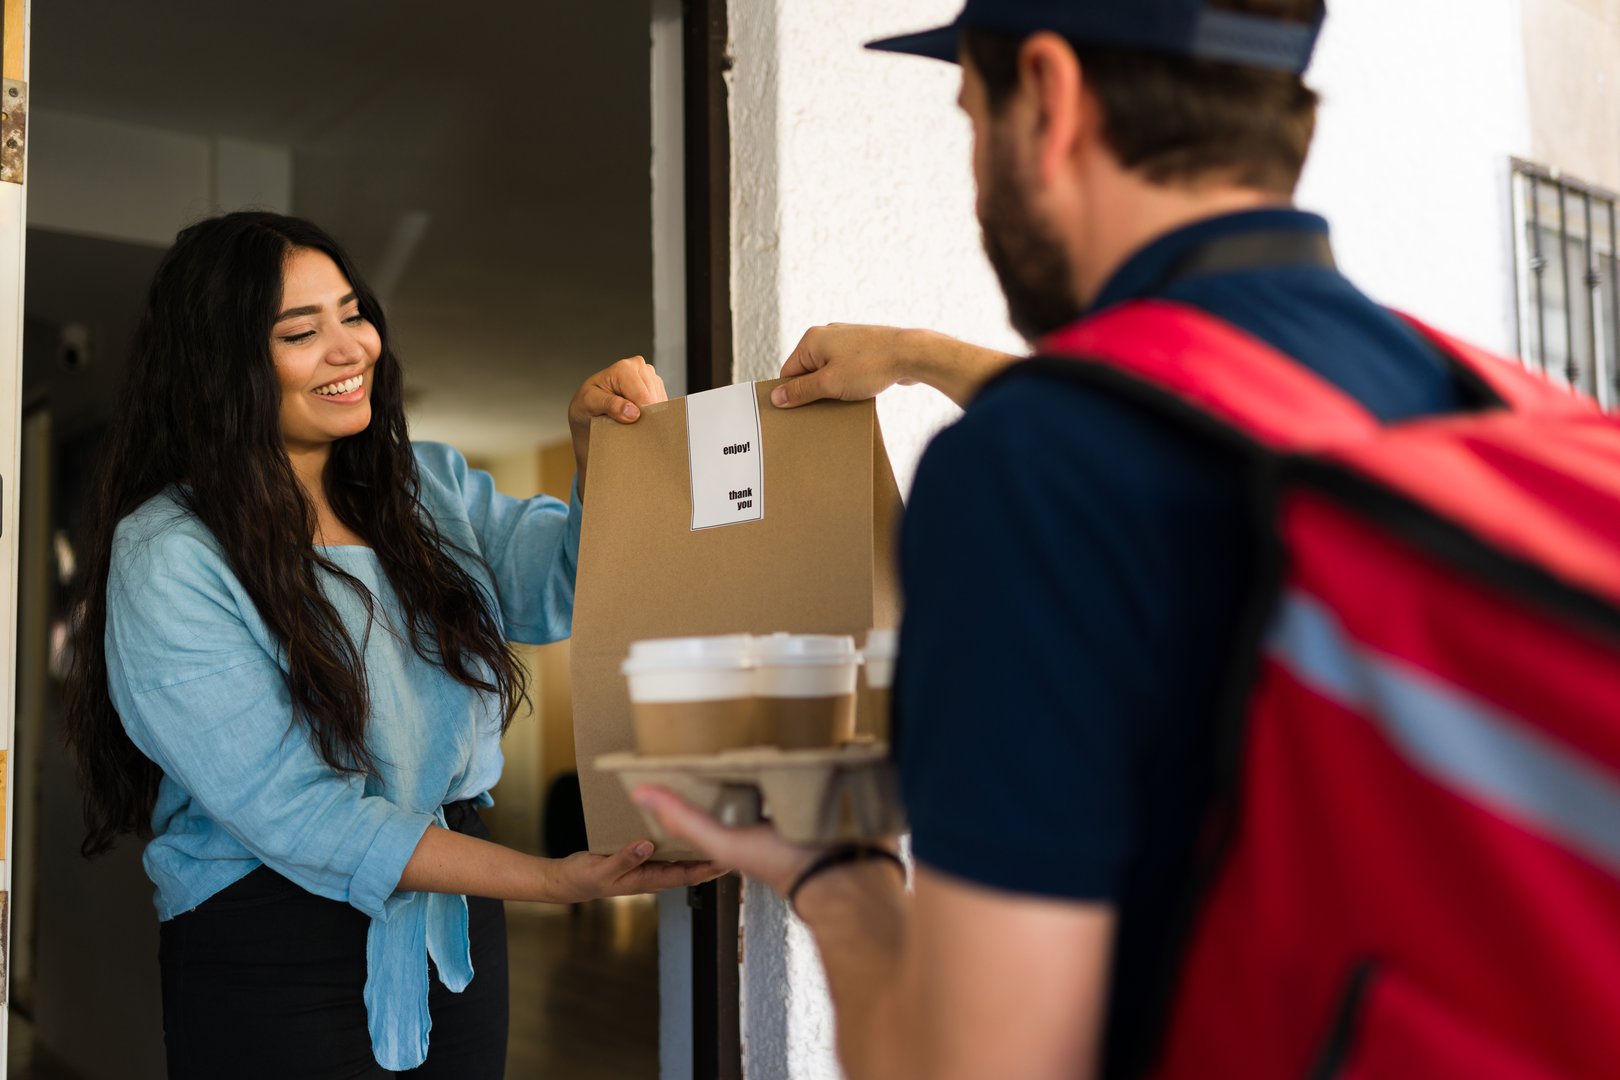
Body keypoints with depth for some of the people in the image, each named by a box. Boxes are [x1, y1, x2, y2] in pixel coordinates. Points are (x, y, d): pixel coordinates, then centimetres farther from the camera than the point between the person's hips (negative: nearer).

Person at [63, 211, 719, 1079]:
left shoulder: (428, 485, 5)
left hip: (455, 932, 5)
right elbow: (293, 813, -21)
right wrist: (553, 879, -27)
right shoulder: (167, 560, -15)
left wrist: (595, 441, -20)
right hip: (273, 950, -5)